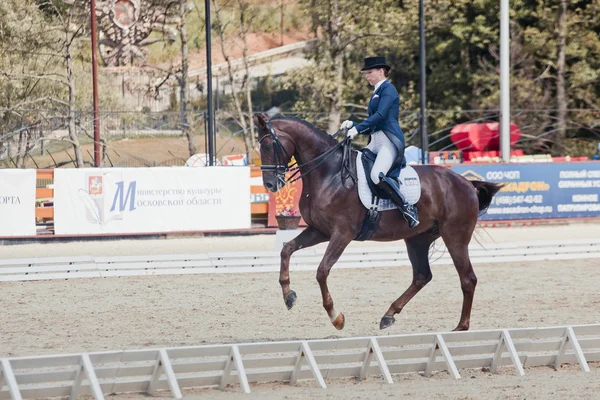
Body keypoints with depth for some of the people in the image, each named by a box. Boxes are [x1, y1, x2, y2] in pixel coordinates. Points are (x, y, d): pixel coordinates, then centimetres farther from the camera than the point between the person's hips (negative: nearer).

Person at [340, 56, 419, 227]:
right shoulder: (377, 93, 25)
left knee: (377, 175, -32)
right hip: (375, 142, 10)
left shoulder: (388, 89, -3)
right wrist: (352, 125, 9)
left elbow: (380, 115, -18)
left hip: (389, 141, -10)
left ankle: (408, 209, -24)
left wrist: (358, 128, -22)